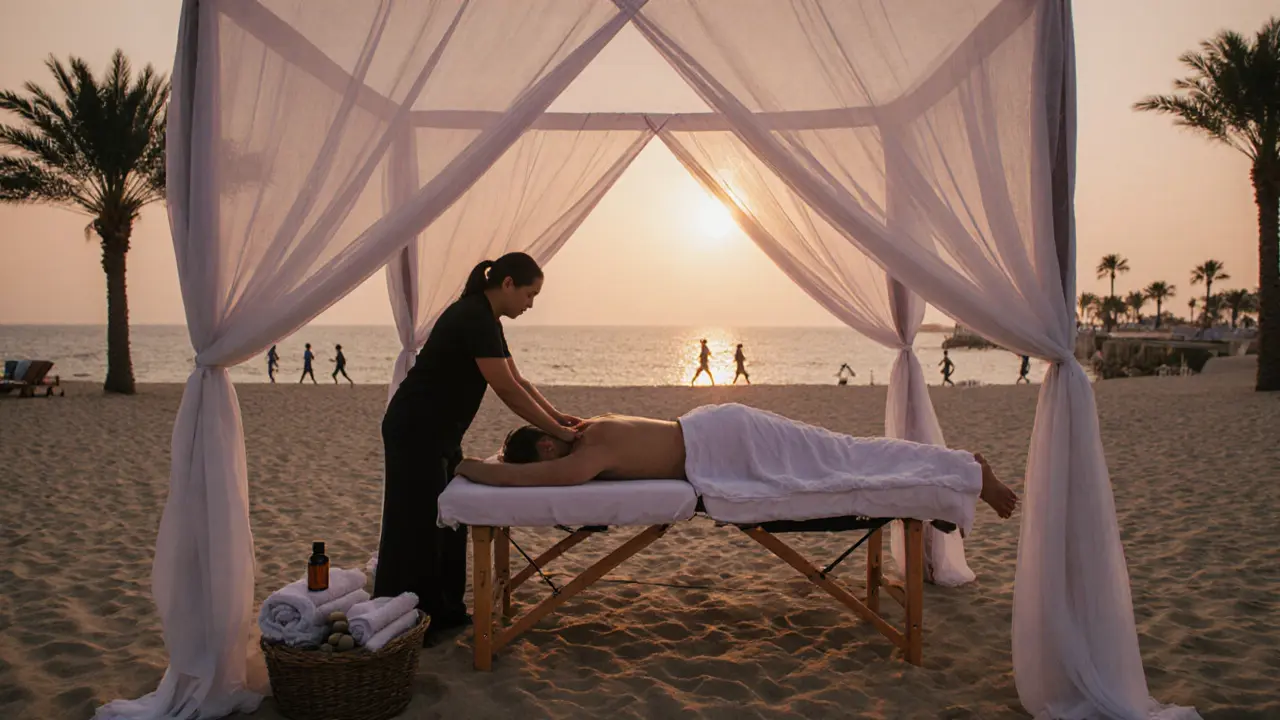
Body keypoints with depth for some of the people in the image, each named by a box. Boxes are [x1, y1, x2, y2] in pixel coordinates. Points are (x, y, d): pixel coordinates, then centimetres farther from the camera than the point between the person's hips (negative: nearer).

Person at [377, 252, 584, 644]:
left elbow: (518, 380, 13)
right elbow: (507, 391, -24)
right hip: (415, 433, -10)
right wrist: (555, 430, -18)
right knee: (417, 526, -1)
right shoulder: (474, 318, -22)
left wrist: (558, 415, 6)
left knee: (448, 519, 15)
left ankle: (444, 611, 27)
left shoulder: (486, 320, 9)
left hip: (439, 433, 10)